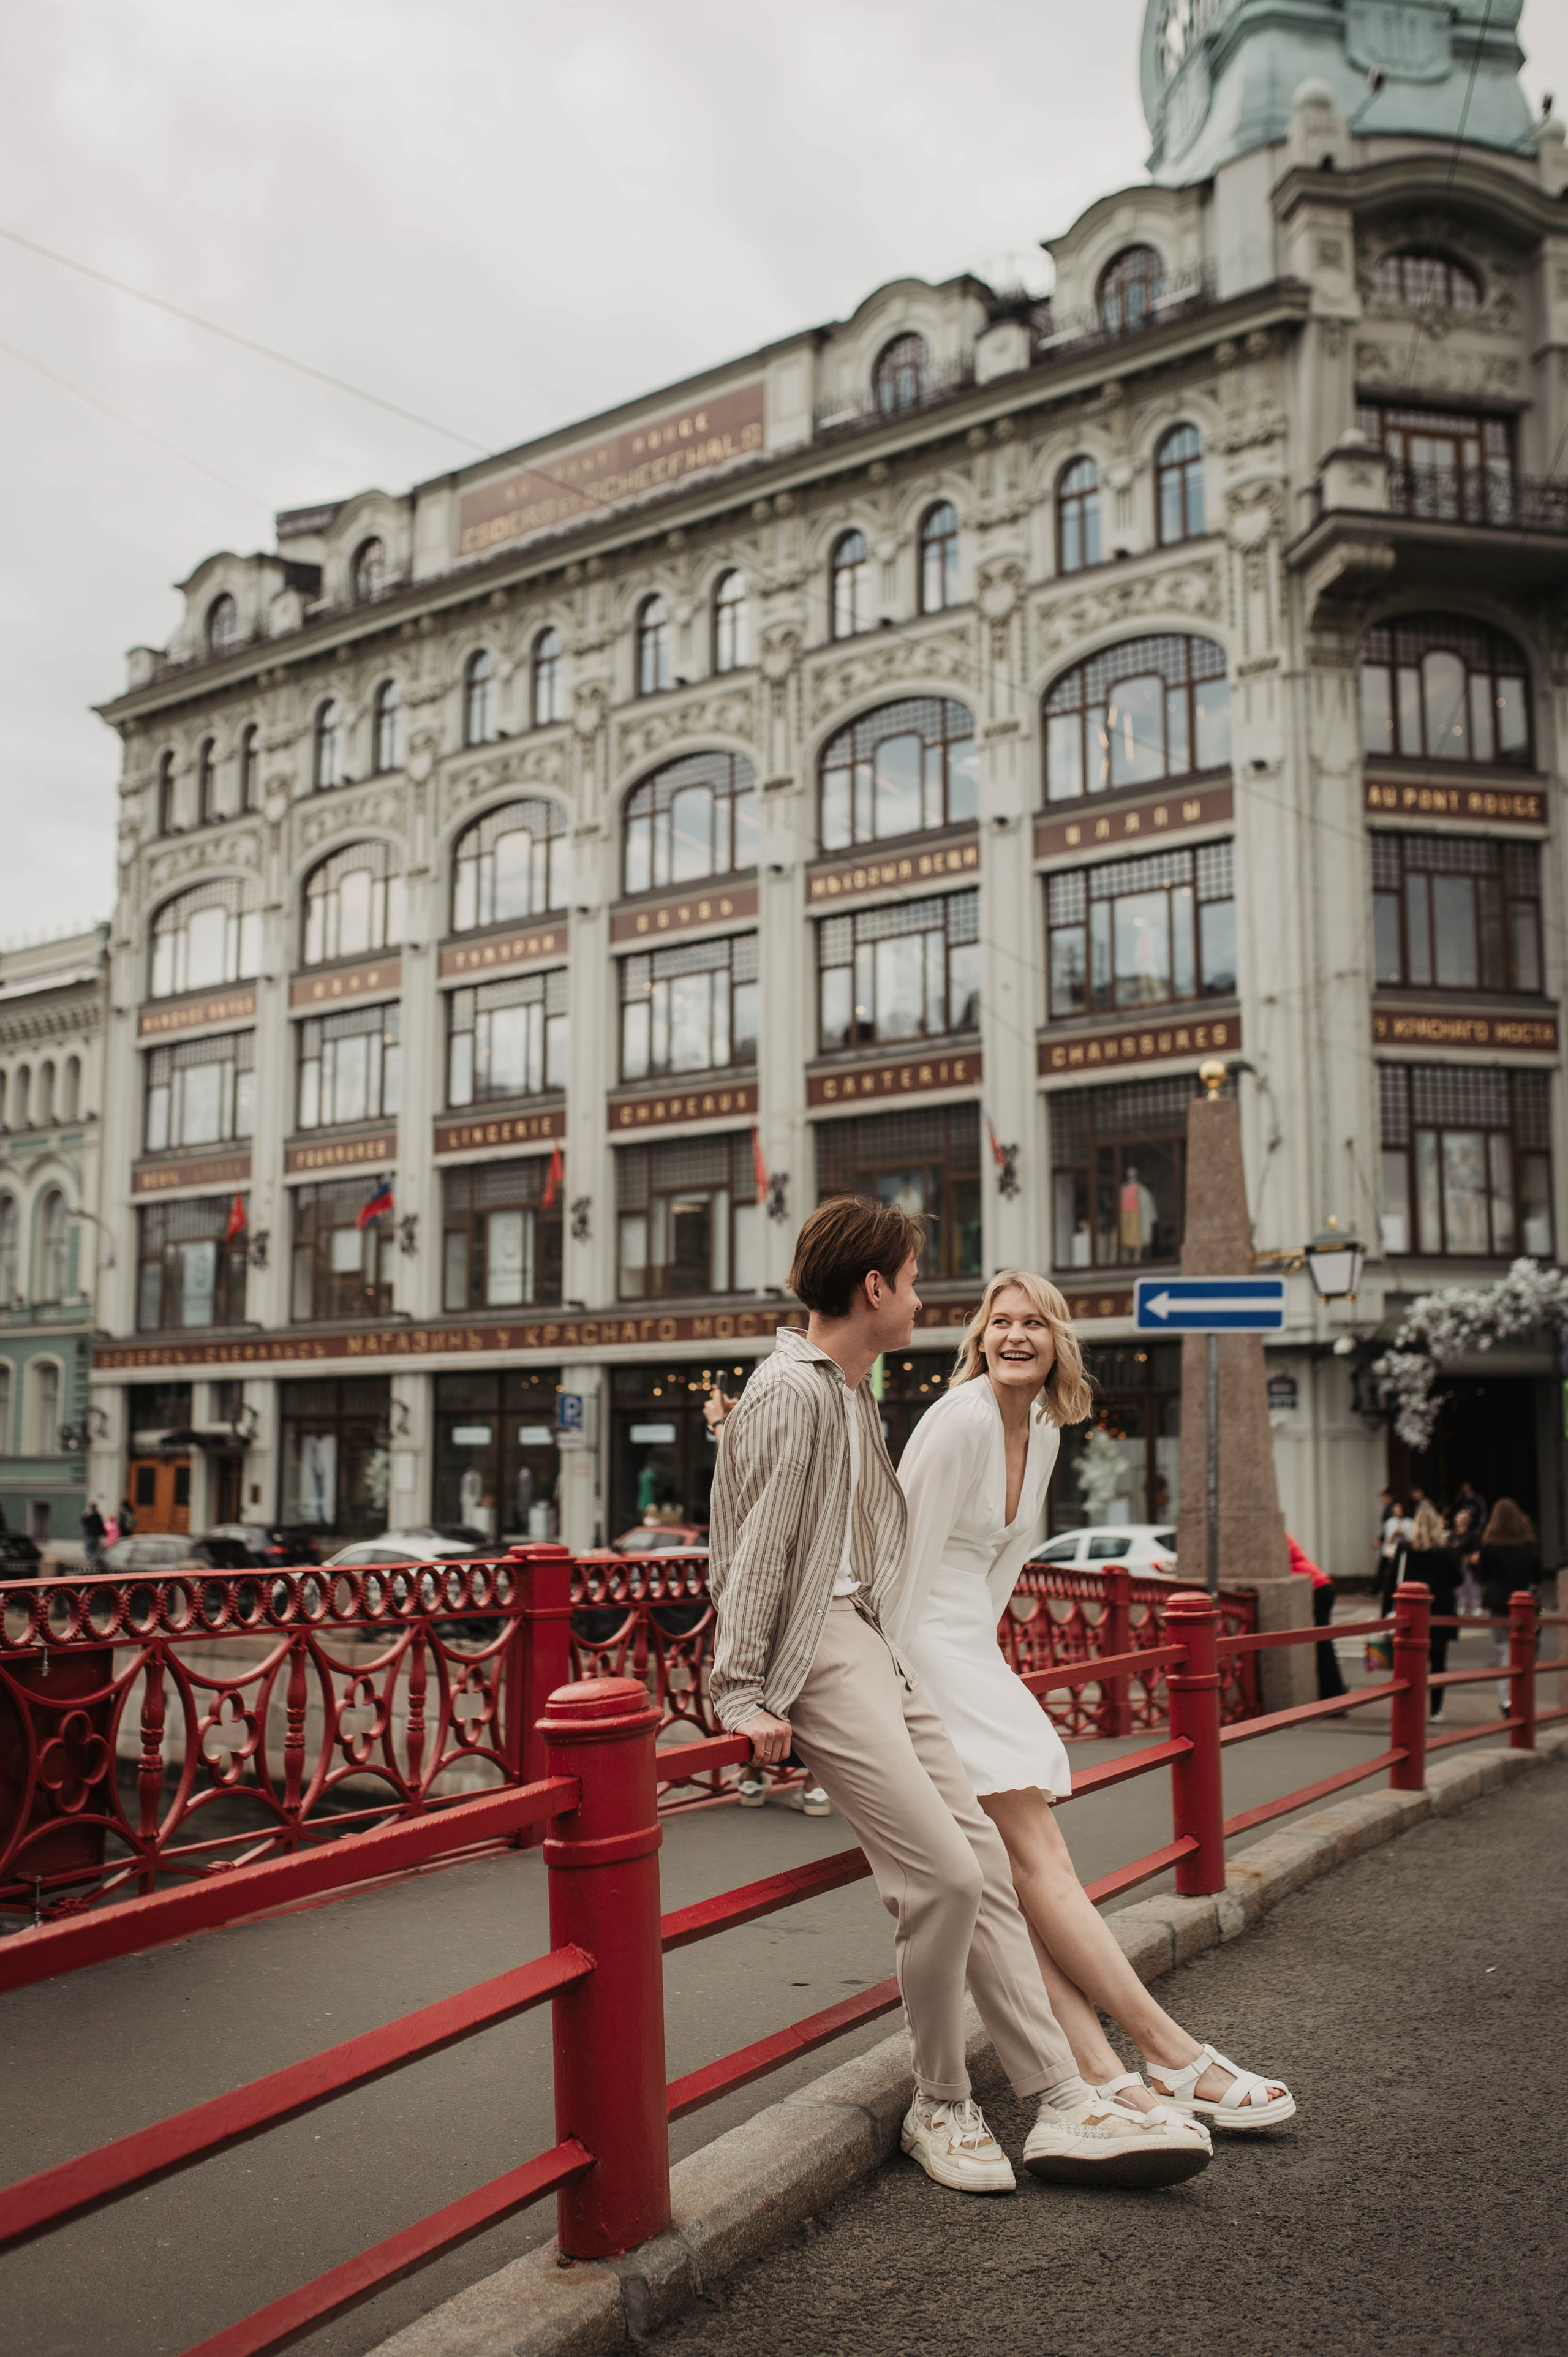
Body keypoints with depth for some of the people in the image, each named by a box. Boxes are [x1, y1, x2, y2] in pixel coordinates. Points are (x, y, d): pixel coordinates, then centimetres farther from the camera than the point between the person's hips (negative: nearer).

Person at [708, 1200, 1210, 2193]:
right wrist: (745, 1696, -14)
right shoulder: (790, 1390, -12)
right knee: (942, 1874, -14)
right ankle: (941, 2107, 6)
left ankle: (1063, 2105, 6)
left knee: (984, 1859, 3)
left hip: (872, 1646, 10)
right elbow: (754, 1553, -14)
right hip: (814, 1653, -10)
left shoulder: (853, 1393, 19)